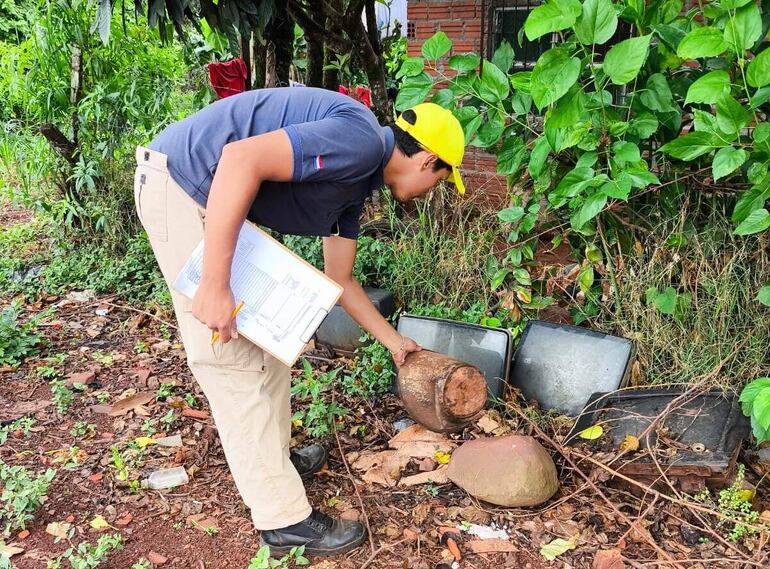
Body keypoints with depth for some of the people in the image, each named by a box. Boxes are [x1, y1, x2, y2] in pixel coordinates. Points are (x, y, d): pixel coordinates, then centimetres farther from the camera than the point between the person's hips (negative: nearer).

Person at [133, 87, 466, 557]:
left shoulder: (359, 180, 13)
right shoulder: (361, 140, -18)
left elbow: (340, 279, 23)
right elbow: (241, 158, -30)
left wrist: (393, 341, 31)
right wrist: (215, 285, -28)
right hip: (183, 186, -11)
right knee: (233, 359, -5)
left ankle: (276, 458, 35)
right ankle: (285, 519, 6)